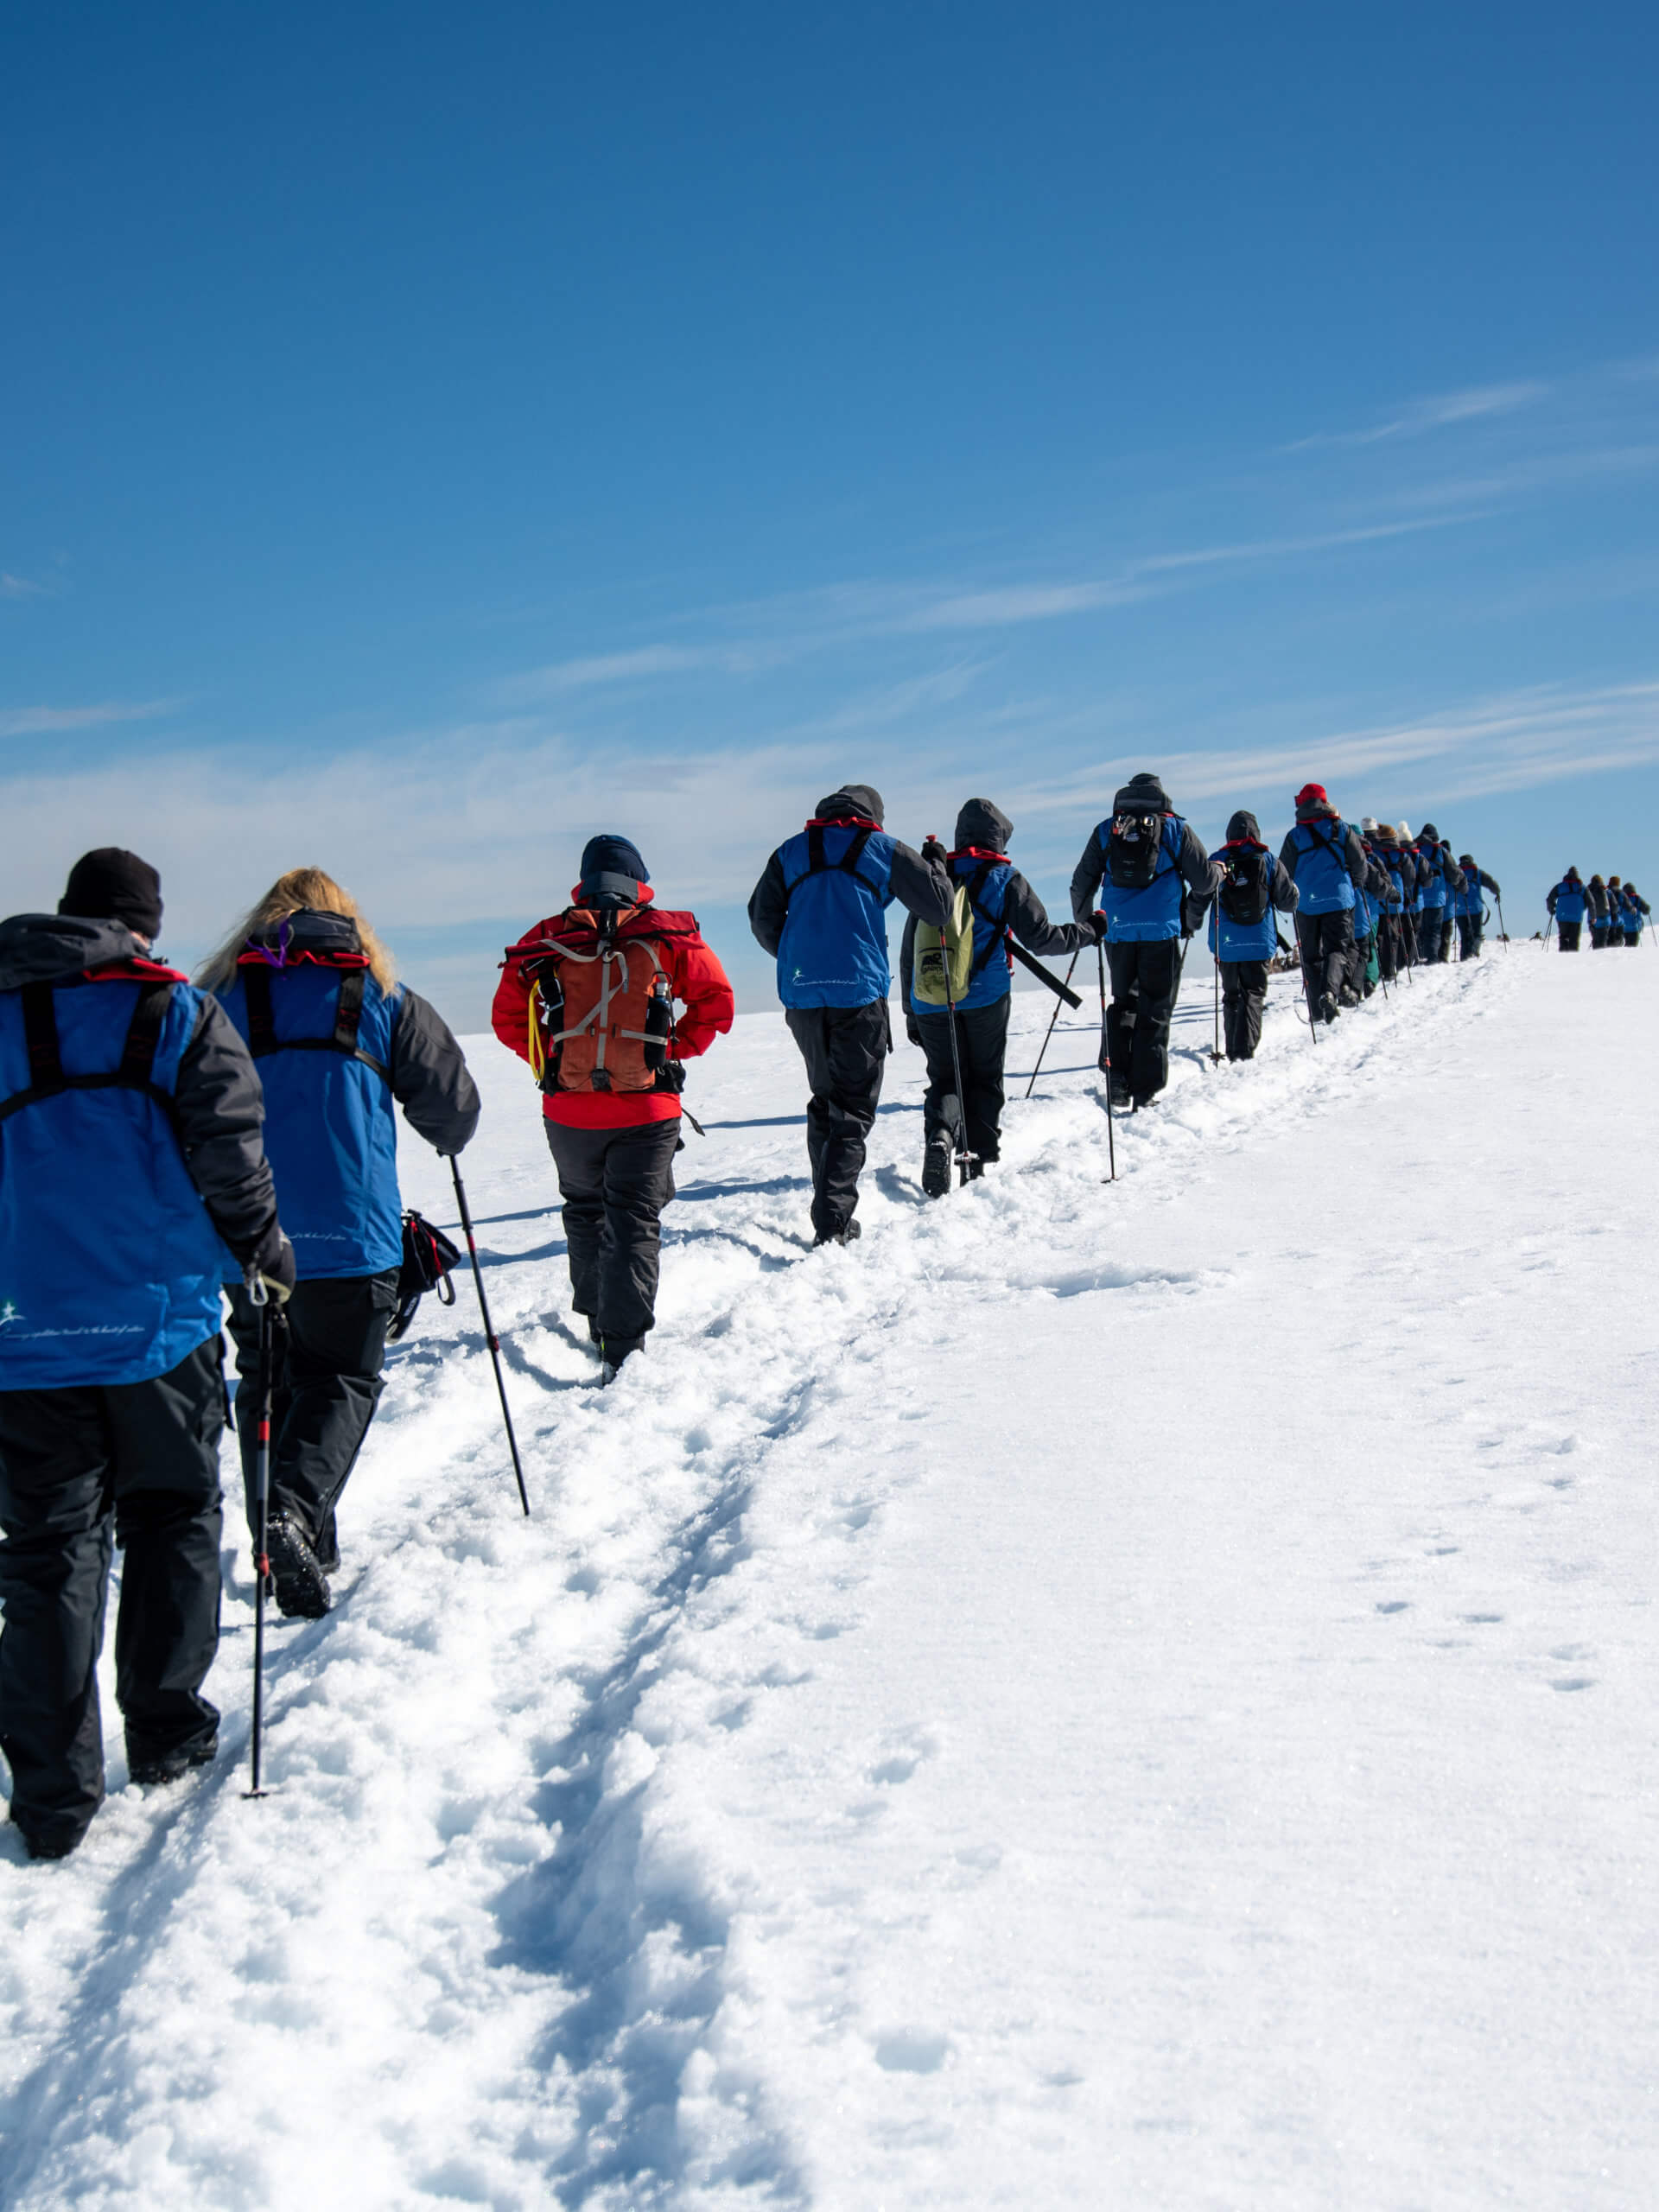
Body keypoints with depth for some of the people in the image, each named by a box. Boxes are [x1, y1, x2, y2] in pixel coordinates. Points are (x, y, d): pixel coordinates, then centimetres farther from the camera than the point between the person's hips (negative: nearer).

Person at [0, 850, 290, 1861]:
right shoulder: (176, 1011, -2)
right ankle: (167, 1732, 22)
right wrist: (271, 1257, 8)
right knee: (172, 1519, 17)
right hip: (159, 1320, -1)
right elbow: (230, 1160, -8)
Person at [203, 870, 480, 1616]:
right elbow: (451, 1103, 7)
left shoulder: (217, 996, 8)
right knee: (343, 1378, 7)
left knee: (267, 1382, 15)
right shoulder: (380, 998, 5)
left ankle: (297, 1552, 15)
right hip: (351, 1228, -2)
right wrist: (449, 1139, 30)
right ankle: (294, 1512, -18)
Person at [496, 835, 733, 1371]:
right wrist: (677, 1050, 9)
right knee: (634, 1222, 3)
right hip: (647, 1108, -2)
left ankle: (597, 1322, 32)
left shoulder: (546, 941, 3)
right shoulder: (669, 935, -1)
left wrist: (553, 1061, 14)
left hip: (568, 1109, 2)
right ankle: (623, 1344, -8)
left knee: (585, 1211, 22)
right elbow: (717, 1002, 1)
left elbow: (507, 1019, 7)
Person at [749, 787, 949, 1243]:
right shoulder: (883, 850, 4)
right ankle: (833, 1221, -14)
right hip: (860, 994, -4)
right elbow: (939, 908, 6)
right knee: (853, 1111, -1)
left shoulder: (790, 852, 12)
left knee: (824, 1101, 19)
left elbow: (762, 919, 13)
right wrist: (935, 863, 26)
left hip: (800, 996, 4)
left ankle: (831, 1210, 20)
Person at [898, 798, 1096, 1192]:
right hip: (986, 997, -2)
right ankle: (977, 1163, 3)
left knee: (944, 1078, 9)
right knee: (985, 1079, 11)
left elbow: (908, 952, 12)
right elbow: (1040, 936, -3)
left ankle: (939, 1133, -22)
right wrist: (1087, 931, 14)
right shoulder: (1005, 879, 2)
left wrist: (911, 1013, 18)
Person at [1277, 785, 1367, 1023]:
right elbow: (1359, 863, 4)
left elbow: (1284, 872, 2)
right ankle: (1330, 990, -26)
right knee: (1337, 949, 2)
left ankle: (1317, 1009, 2)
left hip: (1306, 904, 0)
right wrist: (1354, 886, 23)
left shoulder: (1294, 835, -1)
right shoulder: (1341, 829, 1)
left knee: (1311, 956, 7)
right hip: (1339, 900, 0)